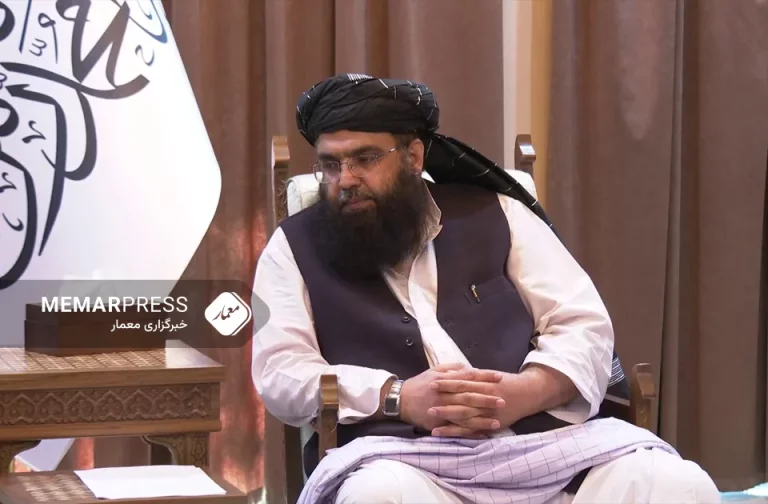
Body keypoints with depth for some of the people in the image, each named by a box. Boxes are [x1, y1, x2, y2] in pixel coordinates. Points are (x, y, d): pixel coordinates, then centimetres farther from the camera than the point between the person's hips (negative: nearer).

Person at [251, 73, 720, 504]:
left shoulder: (495, 216, 18)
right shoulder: (295, 247, 16)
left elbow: (585, 327, 12)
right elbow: (280, 373, 5)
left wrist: (522, 393, -11)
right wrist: (399, 398, -12)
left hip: (544, 437, 2)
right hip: (401, 453, -1)